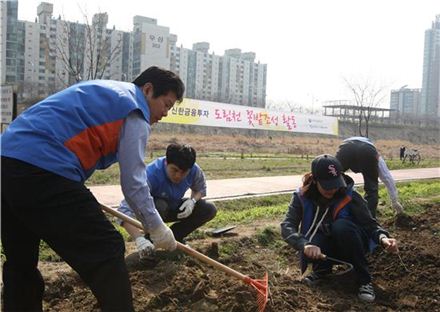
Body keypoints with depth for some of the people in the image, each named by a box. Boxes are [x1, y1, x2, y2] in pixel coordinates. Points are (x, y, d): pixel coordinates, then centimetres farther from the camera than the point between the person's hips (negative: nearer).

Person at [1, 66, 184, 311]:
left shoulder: (103, 91, 27)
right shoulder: (135, 113, 1)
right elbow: (133, 181, -3)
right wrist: (156, 227, 8)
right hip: (43, 172, -10)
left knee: (21, 262, 21)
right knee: (107, 251, -3)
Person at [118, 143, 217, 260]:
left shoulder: (194, 170, -24)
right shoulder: (151, 174, -39)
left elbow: (200, 189, 1)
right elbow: (125, 209, -47)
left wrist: (192, 200, -23)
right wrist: (139, 239, -59)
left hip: (175, 208, 4)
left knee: (209, 209, -14)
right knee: (159, 206, -39)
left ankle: (174, 236, 5)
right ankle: (150, 240, -8)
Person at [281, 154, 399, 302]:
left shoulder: (349, 196, -19)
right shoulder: (302, 197, -16)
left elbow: (370, 224, -18)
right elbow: (287, 226, -26)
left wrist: (383, 238, -41)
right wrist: (305, 244, -46)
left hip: (351, 245, 0)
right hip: (326, 249, 0)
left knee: (341, 225, -35)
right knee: (309, 250, -36)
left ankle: (364, 280, -19)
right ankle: (322, 268, 1)